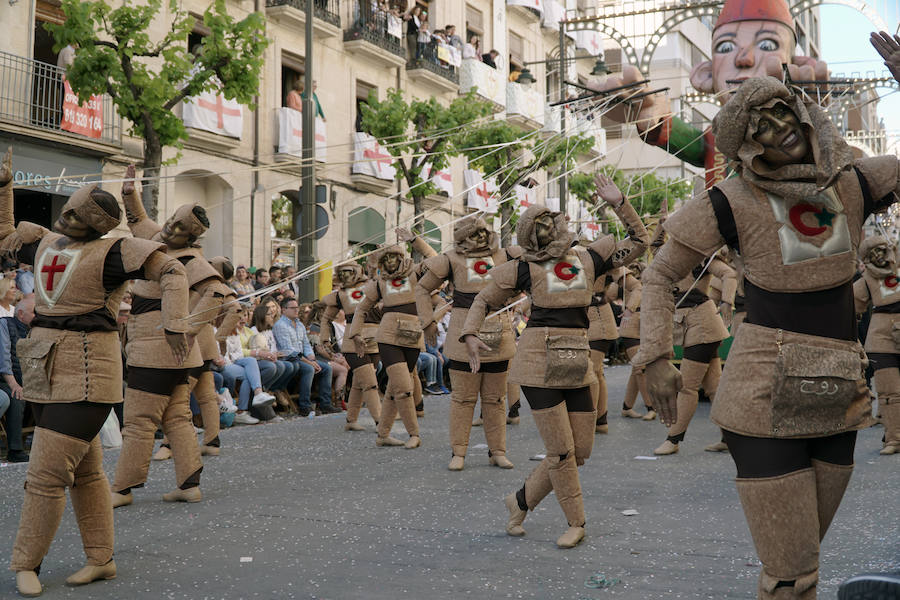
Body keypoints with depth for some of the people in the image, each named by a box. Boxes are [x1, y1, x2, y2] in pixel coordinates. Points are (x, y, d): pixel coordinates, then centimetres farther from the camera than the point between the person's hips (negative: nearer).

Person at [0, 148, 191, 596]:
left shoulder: (111, 250, -9)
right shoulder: (46, 243, 12)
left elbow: (172, 271, -14)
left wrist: (174, 325, -23)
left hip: (85, 374, -7)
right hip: (45, 372, 8)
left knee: (46, 473, -7)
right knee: (83, 469, 13)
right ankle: (101, 560, 22)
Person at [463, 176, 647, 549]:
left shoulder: (588, 258, 11)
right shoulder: (523, 269, 1)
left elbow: (637, 242, 18)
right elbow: (484, 299, 13)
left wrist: (618, 203, 7)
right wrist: (470, 335, -2)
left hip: (577, 364, 5)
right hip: (539, 362, -5)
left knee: (580, 451, 5)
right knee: (561, 450, -4)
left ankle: (521, 501, 23)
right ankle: (576, 523, 15)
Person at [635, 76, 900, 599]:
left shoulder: (854, 182, 3)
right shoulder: (734, 204, -7)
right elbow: (661, 275, 1)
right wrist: (656, 359, -9)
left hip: (840, 395, 5)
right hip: (769, 397, -5)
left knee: (802, 553, 18)